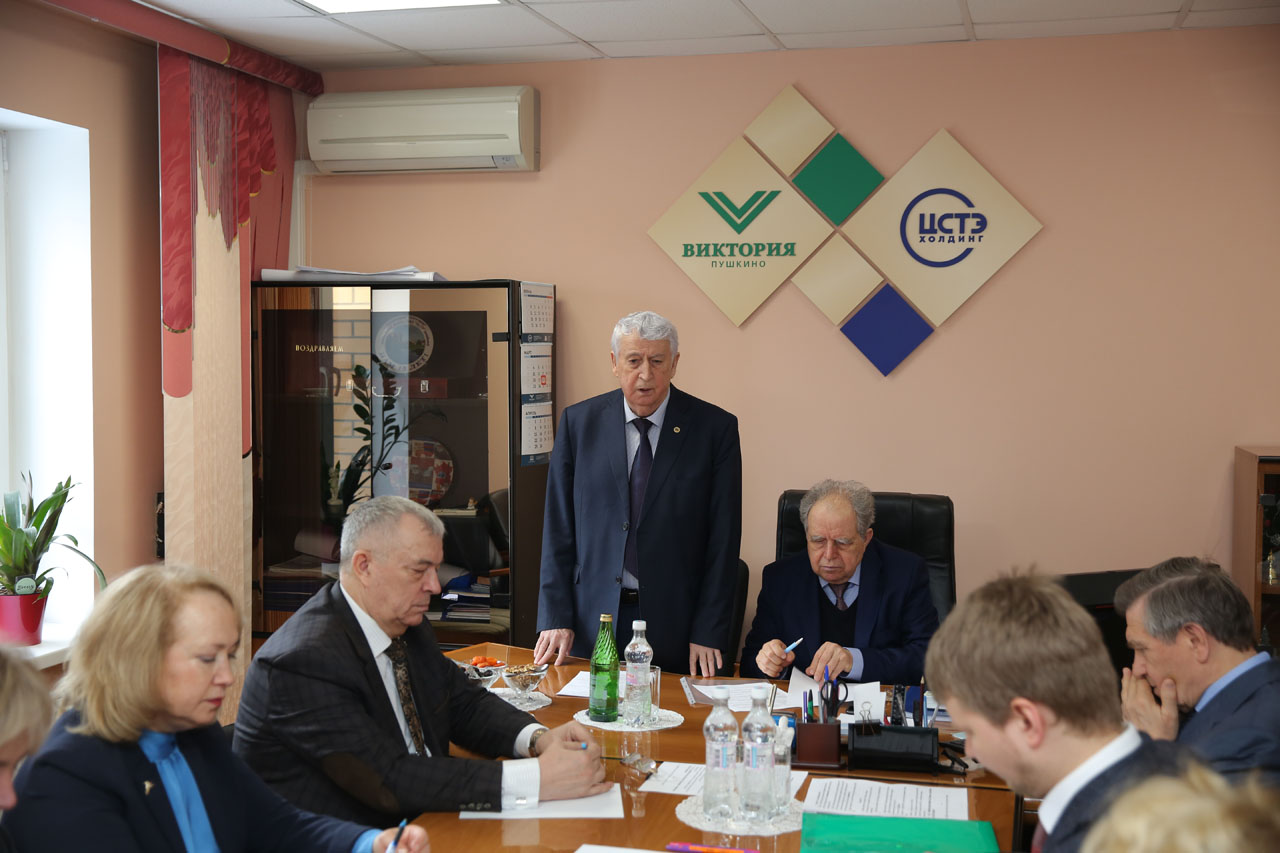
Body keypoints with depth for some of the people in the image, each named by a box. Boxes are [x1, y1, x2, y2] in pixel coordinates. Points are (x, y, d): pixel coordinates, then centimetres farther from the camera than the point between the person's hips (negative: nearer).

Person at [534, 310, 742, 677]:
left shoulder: (715, 428, -3)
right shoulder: (579, 422, 2)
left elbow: (723, 539, -4)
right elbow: (558, 528, 4)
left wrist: (708, 634, -8)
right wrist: (556, 618, -2)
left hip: (677, 623, -1)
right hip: (593, 620, 1)